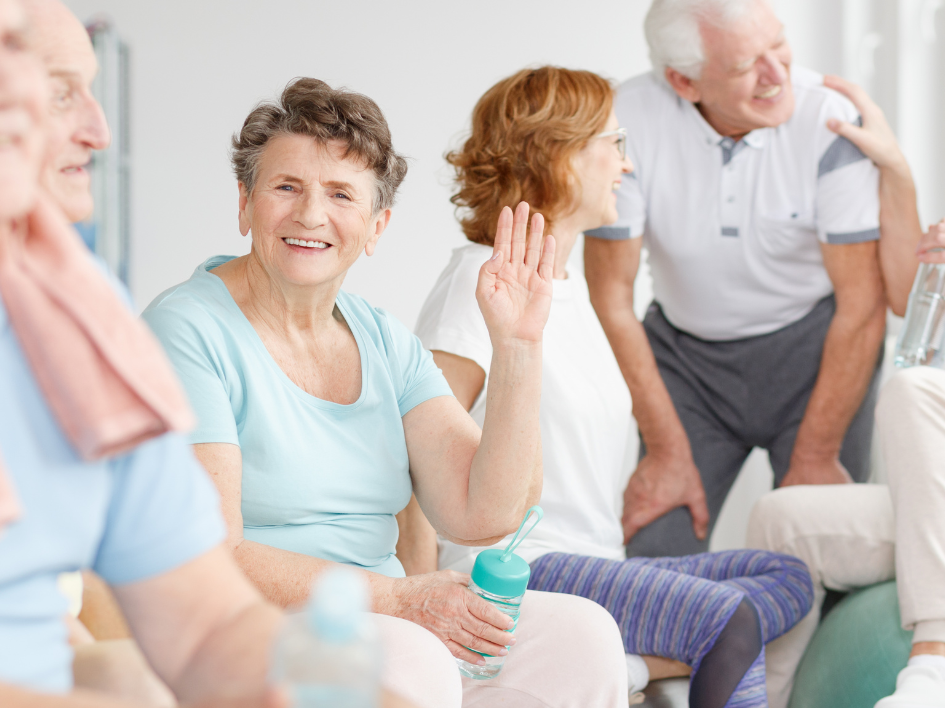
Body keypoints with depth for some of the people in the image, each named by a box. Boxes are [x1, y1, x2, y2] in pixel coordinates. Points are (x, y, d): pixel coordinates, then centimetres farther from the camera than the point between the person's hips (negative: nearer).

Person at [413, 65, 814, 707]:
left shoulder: (571, 285, 20)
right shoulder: (482, 280, -9)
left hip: (593, 559, 9)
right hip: (514, 568, -9)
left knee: (787, 578, -2)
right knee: (727, 619, -24)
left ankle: (645, 653, -15)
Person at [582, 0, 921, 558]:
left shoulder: (829, 121, -21)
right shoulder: (627, 122, -19)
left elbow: (863, 304, -15)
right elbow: (611, 296, -11)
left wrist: (814, 458, -13)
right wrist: (666, 452, -11)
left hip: (813, 346, -1)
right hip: (685, 353, 1)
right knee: (655, 552, -6)